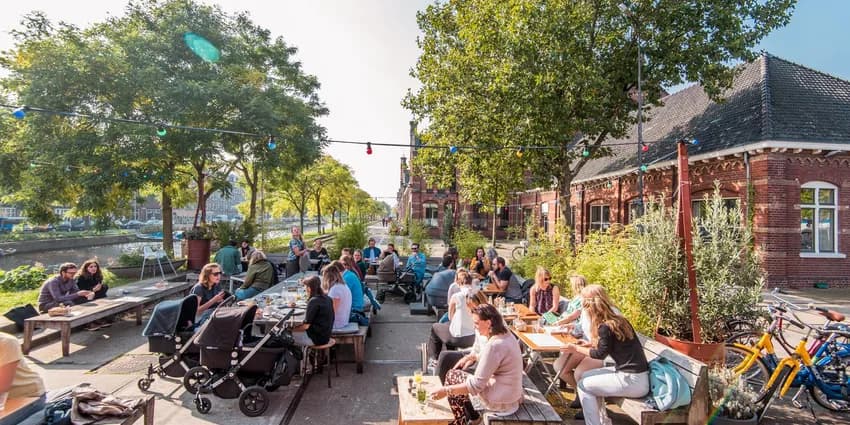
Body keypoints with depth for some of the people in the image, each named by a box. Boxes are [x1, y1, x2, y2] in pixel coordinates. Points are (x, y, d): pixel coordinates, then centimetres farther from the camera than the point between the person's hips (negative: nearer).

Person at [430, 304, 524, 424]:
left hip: (500, 402, -8)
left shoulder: (494, 345, -28)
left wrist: (446, 390, -17)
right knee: (458, 373, 17)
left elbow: (476, 385, -24)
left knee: (452, 375, 4)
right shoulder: (506, 334, -1)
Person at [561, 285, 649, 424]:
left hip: (633, 381, -9)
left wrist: (576, 348, 3)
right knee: (585, 376, 15)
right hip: (635, 373, 9)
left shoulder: (605, 326, -19)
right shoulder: (617, 319, 5)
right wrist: (588, 344, 16)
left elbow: (600, 354, -6)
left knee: (583, 385, 0)